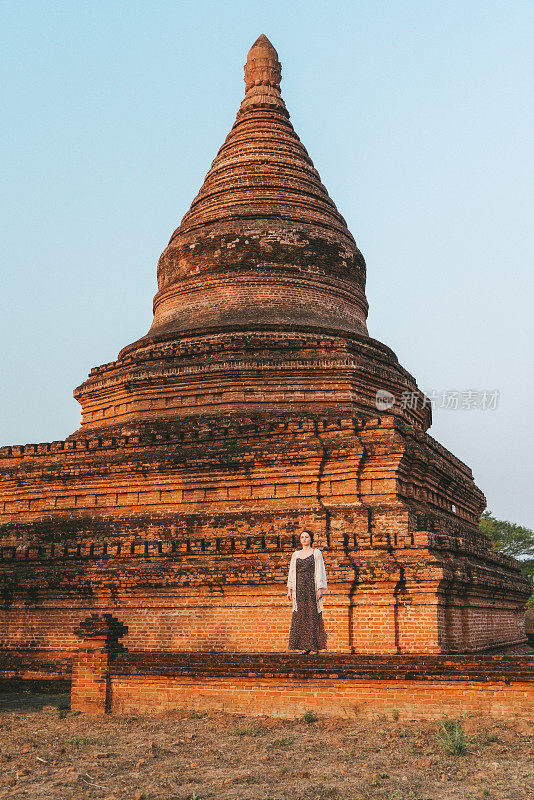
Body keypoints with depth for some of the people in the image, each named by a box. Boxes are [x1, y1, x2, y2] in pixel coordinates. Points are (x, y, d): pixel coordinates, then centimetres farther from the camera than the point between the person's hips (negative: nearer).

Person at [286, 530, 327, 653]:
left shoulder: (316, 553, 3)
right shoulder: (296, 554, 15)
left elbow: (320, 571, -2)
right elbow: (291, 572, 16)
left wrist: (320, 589, -10)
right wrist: (289, 590, 10)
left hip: (312, 586, -4)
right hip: (299, 587, 4)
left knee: (313, 615, -4)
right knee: (300, 616, 0)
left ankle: (315, 647, -1)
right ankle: (305, 647, 4)